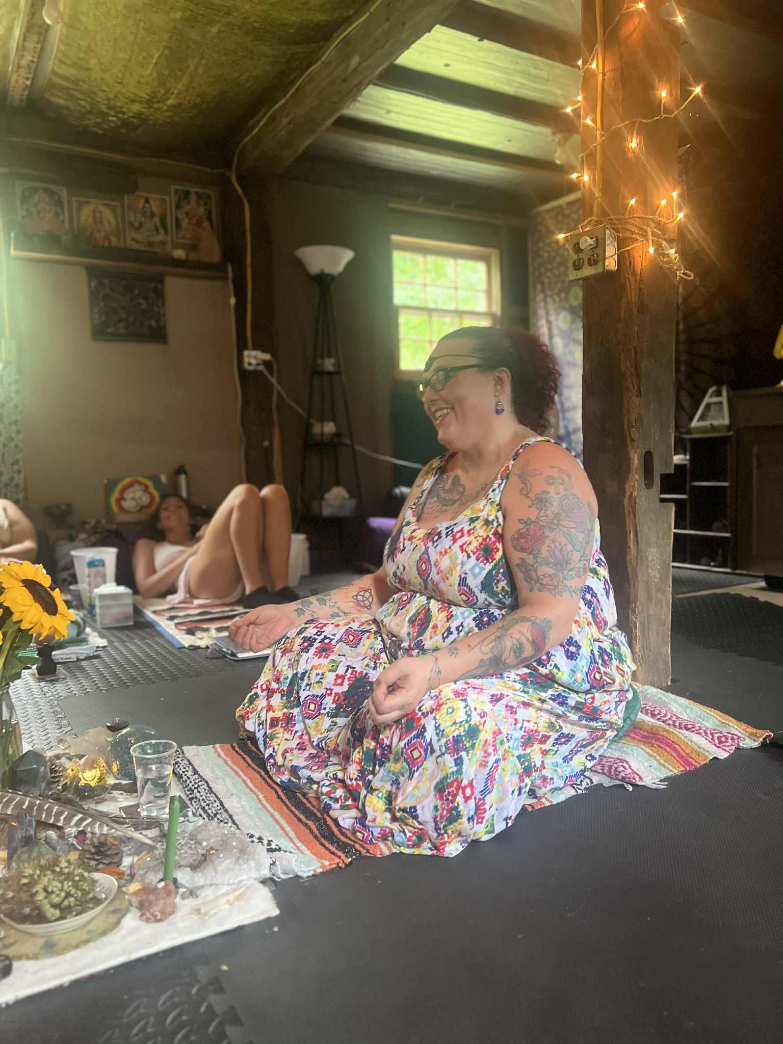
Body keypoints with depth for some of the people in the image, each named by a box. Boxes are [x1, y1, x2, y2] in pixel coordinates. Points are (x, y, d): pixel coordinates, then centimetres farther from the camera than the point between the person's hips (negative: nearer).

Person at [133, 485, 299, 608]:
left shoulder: (201, 539, 44)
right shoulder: (147, 545, 36)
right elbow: (146, 589, 14)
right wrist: (194, 550, 7)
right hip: (204, 582, -4)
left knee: (274, 493, -11)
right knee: (245, 494, -18)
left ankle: (280, 589, -27)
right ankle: (256, 592, -33)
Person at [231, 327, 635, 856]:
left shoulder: (544, 473, -16)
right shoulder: (435, 475, 12)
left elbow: (549, 619, -25)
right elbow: (391, 582, 15)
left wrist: (435, 669, -37)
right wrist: (295, 613, 5)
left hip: (541, 675, -7)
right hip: (421, 657, 8)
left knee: (451, 721, -36)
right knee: (308, 651, -4)